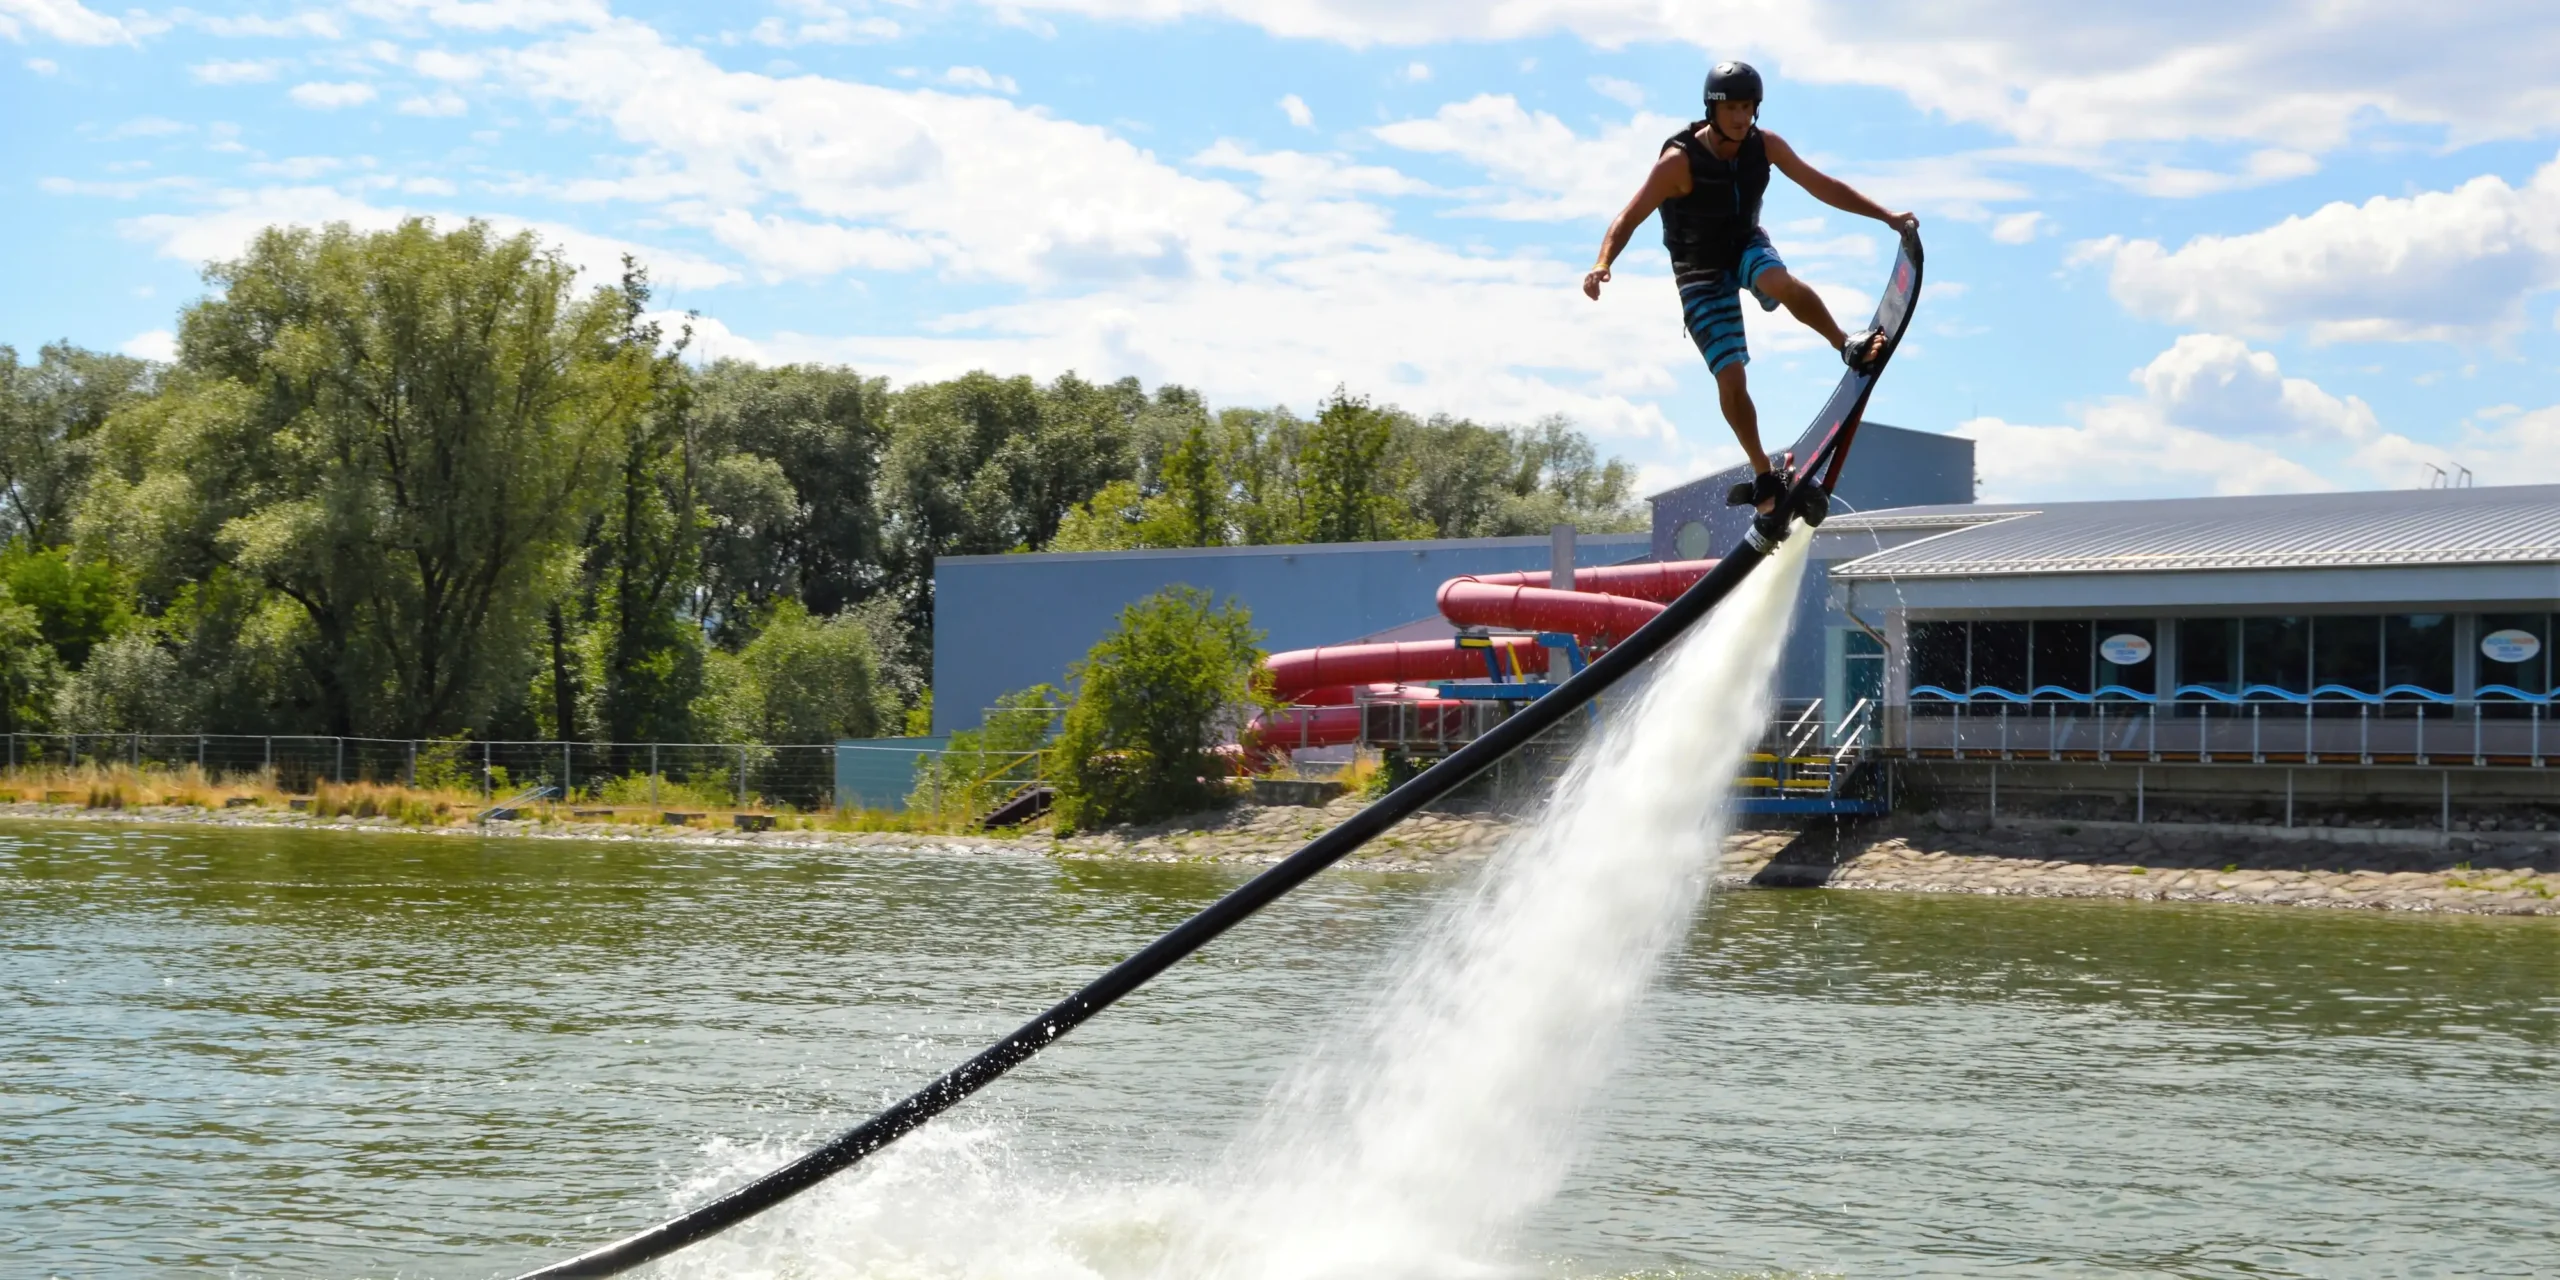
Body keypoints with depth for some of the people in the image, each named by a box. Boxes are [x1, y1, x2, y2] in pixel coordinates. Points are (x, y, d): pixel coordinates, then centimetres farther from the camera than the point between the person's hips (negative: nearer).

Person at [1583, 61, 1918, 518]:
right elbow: (1630, 217, -26)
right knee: (1730, 377, -10)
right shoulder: (1679, 161, -25)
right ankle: (1764, 474, 5)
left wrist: (1886, 216, -3)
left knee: (1781, 283, -36)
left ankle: (1848, 346, -15)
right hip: (1701, 271, -2)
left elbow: (1823, 187, -2)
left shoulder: (1765, 145, -12)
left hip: (1747, 245, 2)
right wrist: (1602, 264, -44)